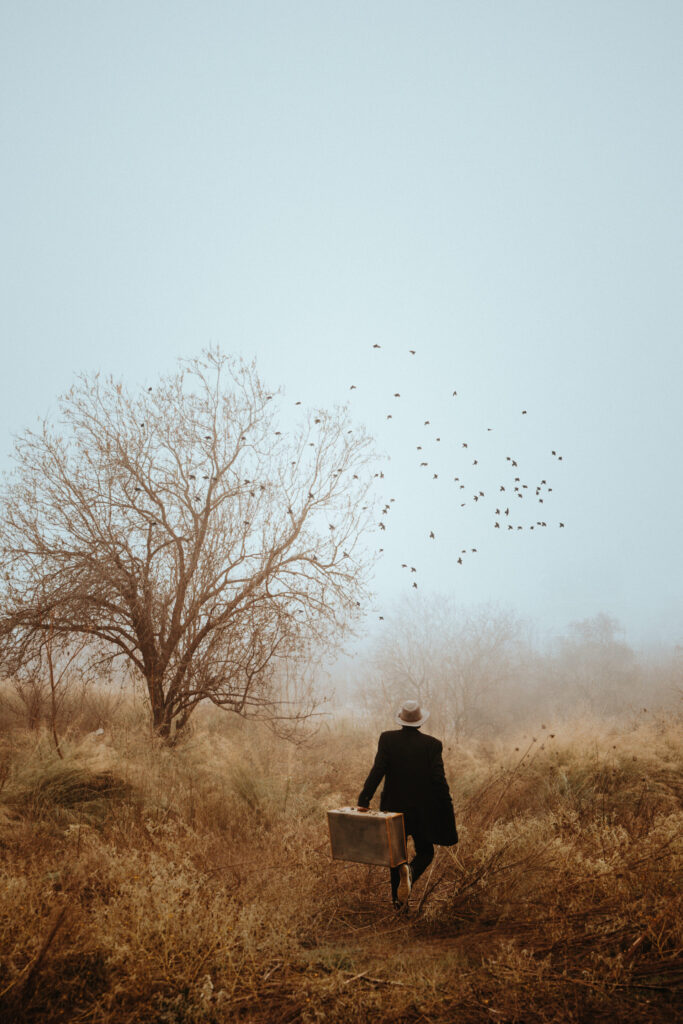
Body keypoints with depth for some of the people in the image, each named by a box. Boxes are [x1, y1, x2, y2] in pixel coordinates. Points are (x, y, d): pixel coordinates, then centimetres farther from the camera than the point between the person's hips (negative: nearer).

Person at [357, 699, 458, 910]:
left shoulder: (387, 739, -7)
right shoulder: (432, 744, -8)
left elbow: (377, 771, -16)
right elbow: (439, 781, -10)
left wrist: (363, 800, -16)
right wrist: (448, 813, -1)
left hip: (394, 807, 1)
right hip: (423, 811, -1)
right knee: (425, 852, 17)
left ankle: (399, 902, 23)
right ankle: (410, 872, -14)